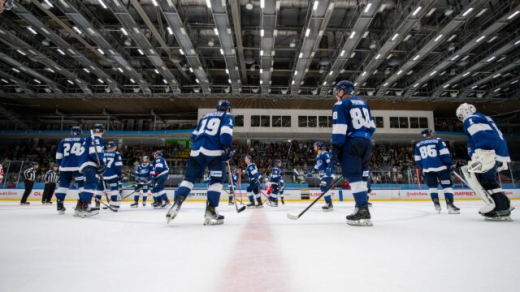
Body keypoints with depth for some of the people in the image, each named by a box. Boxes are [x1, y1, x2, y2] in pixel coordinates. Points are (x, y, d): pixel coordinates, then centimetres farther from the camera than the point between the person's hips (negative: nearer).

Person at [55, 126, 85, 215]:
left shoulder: (63, 141, 16)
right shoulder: (83, 140, 7)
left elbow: (58, 157, 16)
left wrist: (60, 165, 27)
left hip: (65, 167, 4)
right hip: (79, 166, -3)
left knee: (63, 185, 13)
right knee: (83, 185, 2)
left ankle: (59, 206, 12)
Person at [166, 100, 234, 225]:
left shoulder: (206, 116, 31)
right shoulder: (228, 116, 14)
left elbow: (194, 135, 28)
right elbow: (226, 132, -8)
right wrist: (228, 148, -9)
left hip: (196, 149, 5)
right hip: (214, 150, -5)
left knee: (190, 177, 12)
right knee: (217, 179, 5)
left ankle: (177, 203, -5)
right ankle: (210, 211, -2)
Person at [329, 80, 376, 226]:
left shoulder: (340, 104, -2)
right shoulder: (363, 102, 21)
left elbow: (339, 129, -13)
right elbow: (371, 126, 20)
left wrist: (335, 151, -14)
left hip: (351, 143, -8)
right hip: (366, 143, 8)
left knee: (353, 177, -8)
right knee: (359, 176, 13)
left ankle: (363, 212, -13)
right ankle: (361, 209, 16)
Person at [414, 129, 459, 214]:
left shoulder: (418, 145, 13)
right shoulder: (438, 140, 3)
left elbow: (417, 160, 13)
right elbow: (444, 154, -6)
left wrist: (422, 169, 21)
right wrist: (449, 164, 0)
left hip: (427, 168, 3)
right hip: (440, 167, -3)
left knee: (432, 186, 13)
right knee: (447, 185, 2)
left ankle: (436, 204, 2)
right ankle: (450, 204, -8)